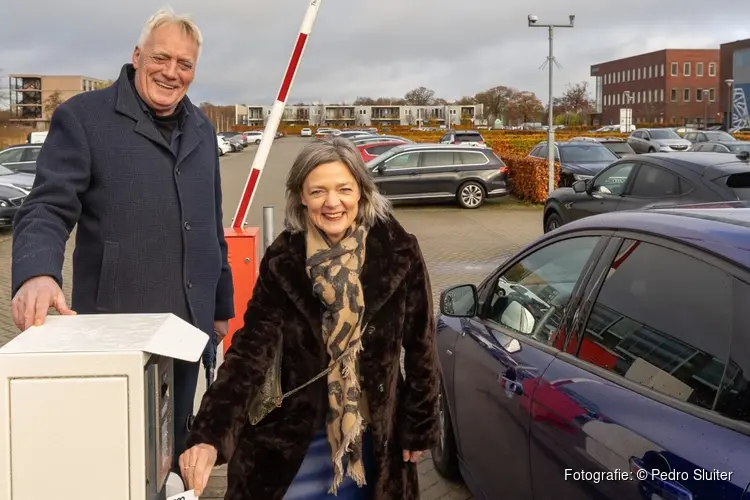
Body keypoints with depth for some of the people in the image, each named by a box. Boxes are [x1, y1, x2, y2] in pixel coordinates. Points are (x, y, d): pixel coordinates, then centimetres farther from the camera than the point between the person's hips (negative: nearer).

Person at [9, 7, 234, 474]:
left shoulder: (201, 128, 14)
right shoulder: (83, 117, -5)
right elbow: (48, 208, -13)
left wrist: (221, 304, 20)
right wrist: (37, 272, -33)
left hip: (188, 324, 5)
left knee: (175, 450, 15)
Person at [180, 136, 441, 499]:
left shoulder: (398, 252, -13)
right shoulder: (283, 260, -12)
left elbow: (420, 345, -4)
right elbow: (251, 348, -18)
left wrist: (419, 426, 1)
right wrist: (210, 435, -30)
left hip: (375, 431, 0)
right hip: (301, 430, 0)